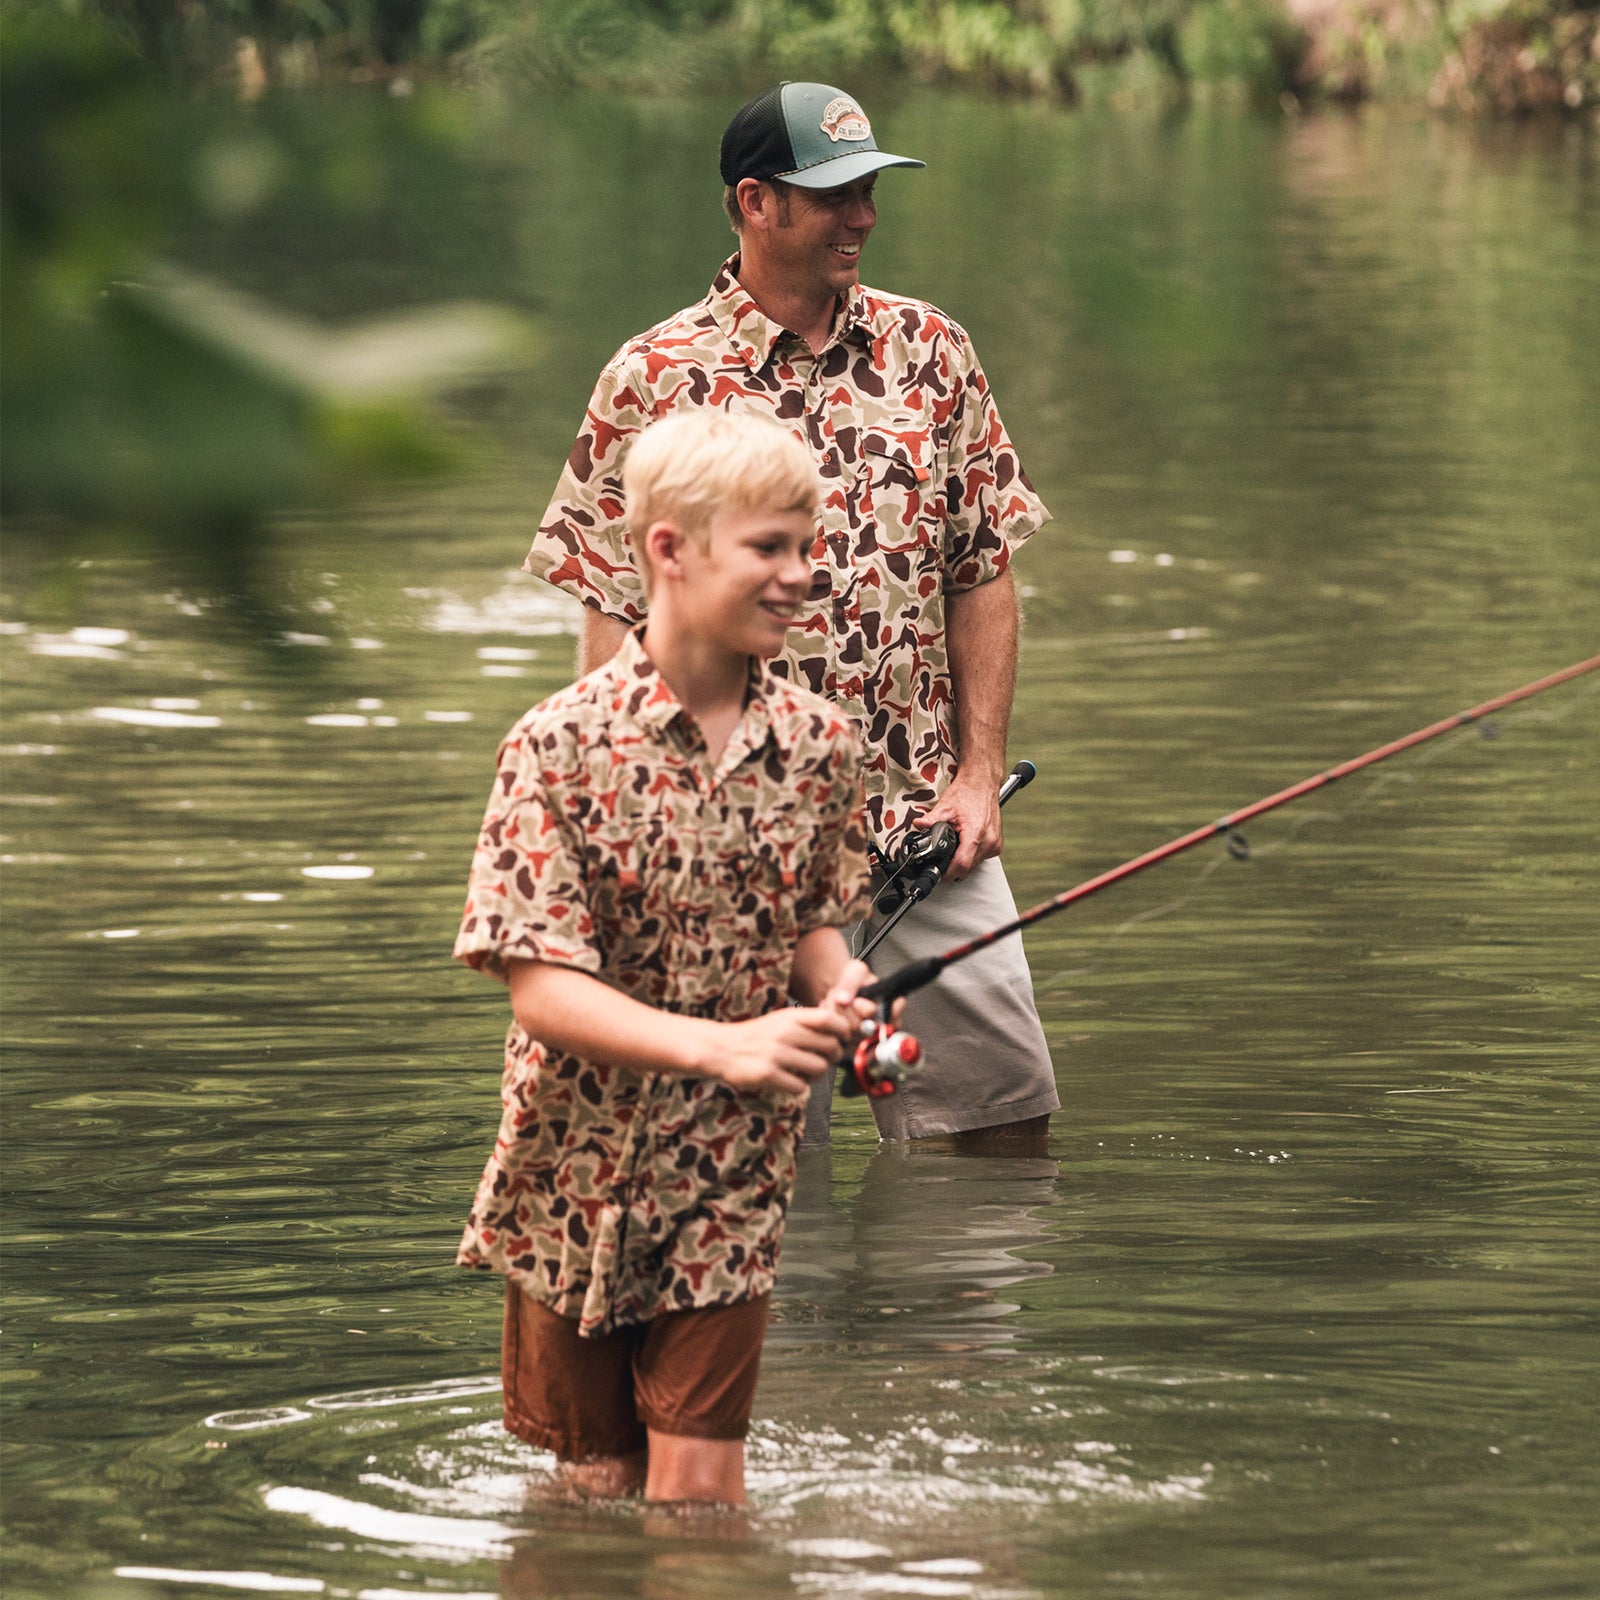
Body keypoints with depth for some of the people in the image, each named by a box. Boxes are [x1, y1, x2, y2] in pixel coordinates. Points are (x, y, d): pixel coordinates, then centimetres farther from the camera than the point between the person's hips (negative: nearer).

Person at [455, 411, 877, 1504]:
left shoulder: (820, 744, -2)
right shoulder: (562, 746, -15)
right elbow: (540, 990, -19)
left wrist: (837, 991, -11)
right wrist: (721, 1046, -32)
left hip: (731, 1179, 2)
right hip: (580, 1181, -2)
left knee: (699, 1489, -3)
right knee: (598, 1485, 10)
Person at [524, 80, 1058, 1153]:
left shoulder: (929, 352, 8)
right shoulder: (653, 381, -3)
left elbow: (984, 574, 10)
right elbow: (613, 619, -2)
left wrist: (980, 773, 2)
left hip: (922, 819, 3)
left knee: (1009, 1104, 1)